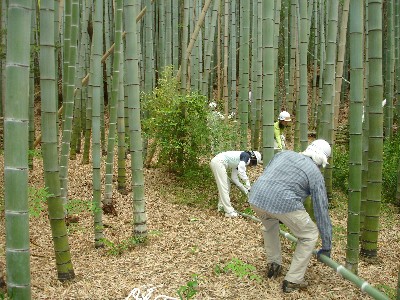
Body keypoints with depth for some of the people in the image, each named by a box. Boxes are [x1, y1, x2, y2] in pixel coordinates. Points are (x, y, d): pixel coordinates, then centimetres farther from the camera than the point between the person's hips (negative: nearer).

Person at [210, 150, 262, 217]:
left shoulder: (239, 162, 23)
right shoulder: (246, 156, -2)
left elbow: (234, 177, 22)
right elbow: (241, 170, -19)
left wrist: (245, 190, 23)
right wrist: (248, 185, -11)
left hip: (216, 162, 10)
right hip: (218, 162, -10)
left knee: (227, 185, 19)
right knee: (224, 187, -6)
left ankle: (221, 206, 28)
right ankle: (229, 211, -2)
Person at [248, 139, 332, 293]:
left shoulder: (284, 153, 26)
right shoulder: (316, 175, 13)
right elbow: (321, 211, 14)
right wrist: (326, 246, 23)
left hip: (256, 197, 5)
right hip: (283, 203, -5)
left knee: (269, 224, 38)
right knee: (309, 236, 18)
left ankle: (273, 265, 40)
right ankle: (292, 281, 18)